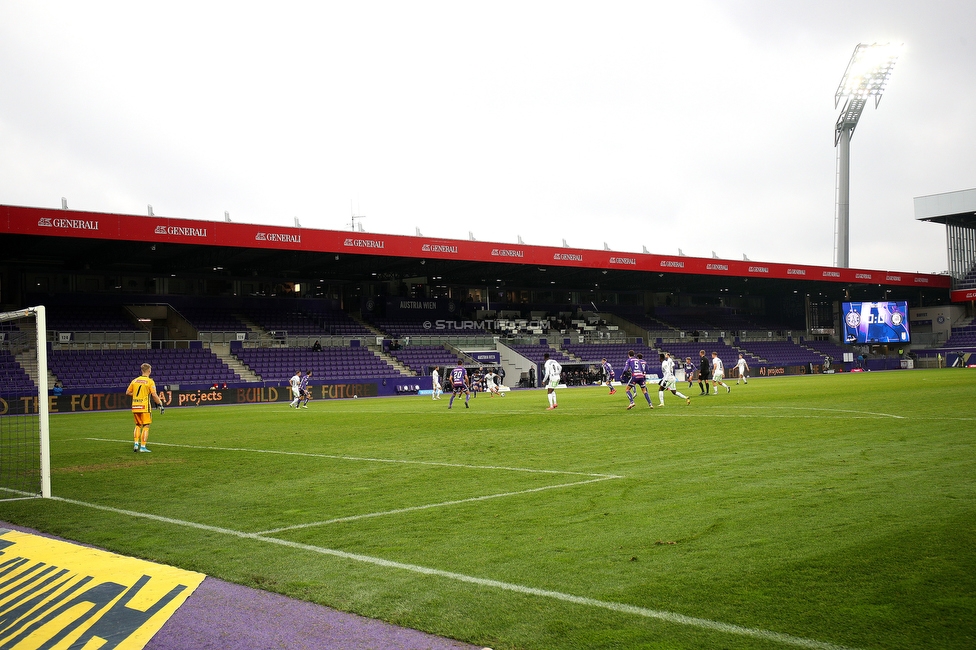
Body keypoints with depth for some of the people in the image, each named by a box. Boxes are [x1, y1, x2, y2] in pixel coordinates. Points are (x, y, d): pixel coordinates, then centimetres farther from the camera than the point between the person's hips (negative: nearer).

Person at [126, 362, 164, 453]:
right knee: (146, 426, 3)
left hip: (135, 407, 5)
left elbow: (127, 392, 12)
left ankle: (136, 443, 10)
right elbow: (154, 395, -15)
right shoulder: (150, 381, -8)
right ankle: (143, 447, 0)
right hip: (144, 407, -5)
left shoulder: (135, 380, 8)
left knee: (138, 425, 20)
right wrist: (160, 404, -6)